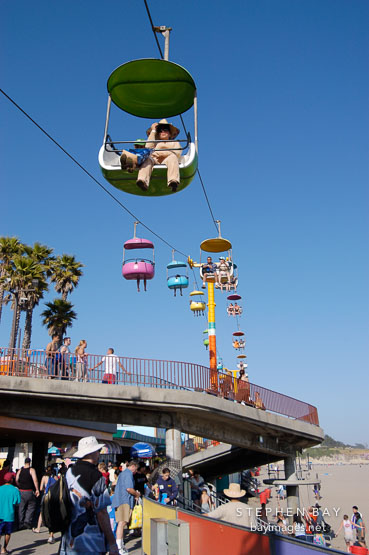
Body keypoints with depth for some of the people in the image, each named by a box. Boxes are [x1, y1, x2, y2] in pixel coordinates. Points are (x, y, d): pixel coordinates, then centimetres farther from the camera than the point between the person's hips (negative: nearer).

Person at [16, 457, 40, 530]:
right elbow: (35, 480, -17)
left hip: (21, 491, 4)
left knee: (21, 507, 14)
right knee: (31, 507, 8)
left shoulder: (20, 470, 4)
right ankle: (27, 522, -2)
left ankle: (21, 523, 17)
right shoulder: (31, 470, -9)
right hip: (29, 492, -4)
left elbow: (16, 480, 2)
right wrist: (37, 489, -11)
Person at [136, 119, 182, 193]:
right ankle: (143, 181, -60)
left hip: (167, 162, -1)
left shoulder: (175, 143, 34)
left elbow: (178, 153, 12)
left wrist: (163, 153, -4)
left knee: (172, 157, -36)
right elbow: (148, 147, 13)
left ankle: (173, 181, -62)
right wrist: (153, 131, 20)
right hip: (154, 161, 1)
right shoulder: (155, 143, 37)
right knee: (148, 158, -33)